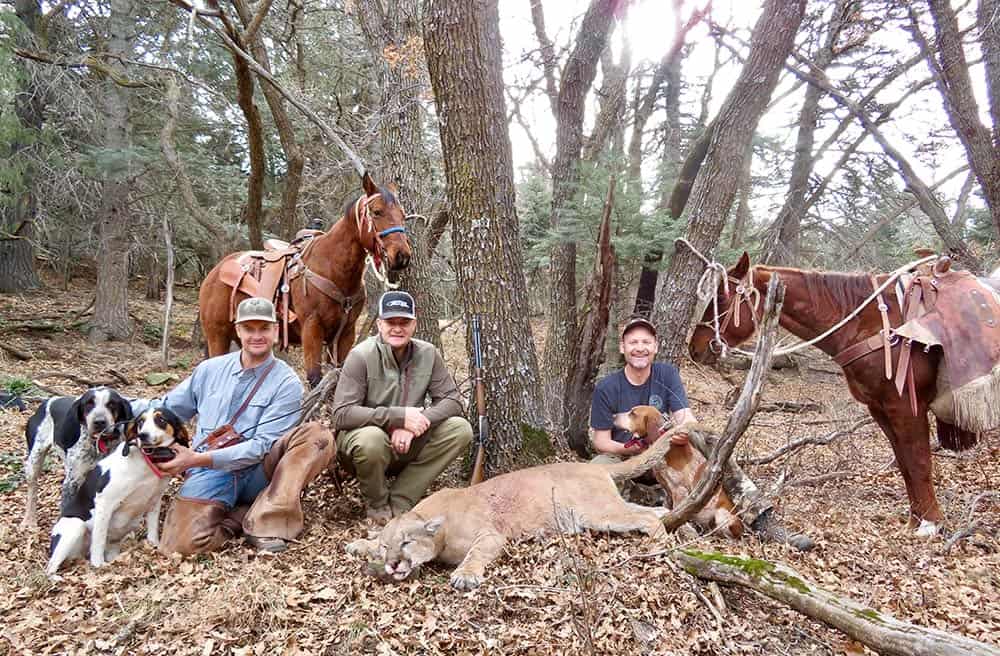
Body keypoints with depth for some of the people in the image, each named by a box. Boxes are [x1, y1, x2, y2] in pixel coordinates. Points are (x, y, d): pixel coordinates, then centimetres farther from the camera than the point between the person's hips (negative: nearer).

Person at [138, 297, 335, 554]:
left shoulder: (286, 383, -3)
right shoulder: (210, 369, 11)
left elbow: (261, 446, -11)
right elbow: (167, 407, 20)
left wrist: (197, 459, -19)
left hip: (256, 473, -1)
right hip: (209, 475, 1)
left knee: (317, 435, -26)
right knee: (182, 543, -28)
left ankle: (265, 521, -27)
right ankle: (240, 516, 0)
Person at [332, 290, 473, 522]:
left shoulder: (428, 354, -3)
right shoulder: (361, 356, -16)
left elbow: (452, 400, -6)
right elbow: (341, 414, -23)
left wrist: (416, 423, -24)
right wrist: (399, 416, -30)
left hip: (407, 447, 4)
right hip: (361, 438, -4)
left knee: (460, 429, -16)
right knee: (371, 438, -38)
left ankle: (398, 504, -12)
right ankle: (377, 507, -6)